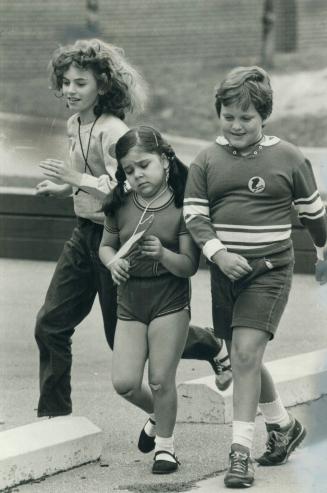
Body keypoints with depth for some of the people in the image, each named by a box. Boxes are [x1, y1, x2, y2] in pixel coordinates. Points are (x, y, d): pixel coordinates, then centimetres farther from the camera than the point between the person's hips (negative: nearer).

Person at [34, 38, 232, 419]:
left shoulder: (112, 132, -22)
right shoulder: (75, 125, 5)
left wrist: (79, 180, -37)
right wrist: (62, 188, 10)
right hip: (84, 234, 8)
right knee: (50, 325, 3)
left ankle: (215, 348, 25)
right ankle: (53, 415, 13)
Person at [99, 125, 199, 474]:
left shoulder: (181, 208, -11)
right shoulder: (121, 205, 0)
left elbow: (189, 266, -12)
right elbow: (106, 245, 14)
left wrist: (163, 254, -30)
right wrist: (113, 261, -8)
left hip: (170, 300, -4)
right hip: (129, 301, 4)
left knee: (161, 380, -1)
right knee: (124, 382, -1)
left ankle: (164, 442, 22)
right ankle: (157, 414, 31)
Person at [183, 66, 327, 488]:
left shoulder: (287, 158, -2)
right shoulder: (207, 160, 4)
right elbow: (194, 214, -2)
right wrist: (218, 253, -17)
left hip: (269, 270, -4)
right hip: (224, 271, 4)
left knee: (246, 353, -16)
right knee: (242, 359, 14)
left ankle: (240, 453, -12)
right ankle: (283, 425, 37)